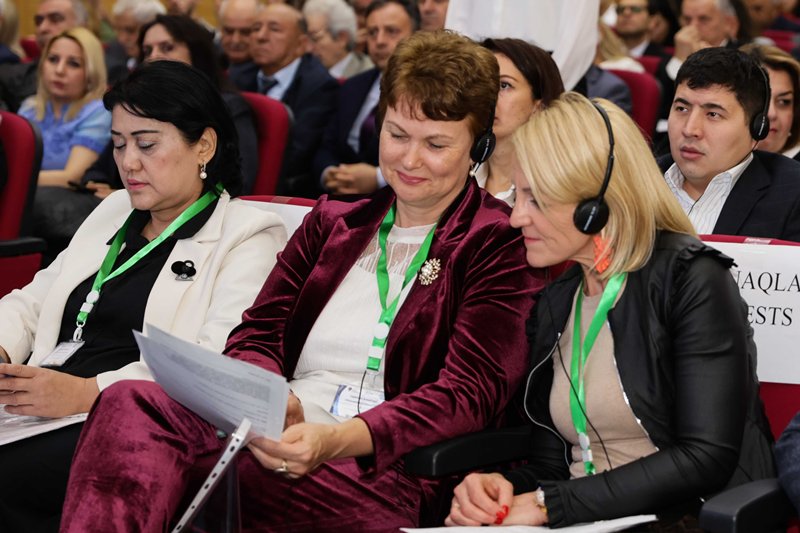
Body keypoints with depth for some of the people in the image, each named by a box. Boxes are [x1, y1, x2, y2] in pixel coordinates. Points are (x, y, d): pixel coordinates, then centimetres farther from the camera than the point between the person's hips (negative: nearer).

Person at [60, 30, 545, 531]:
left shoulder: (501, 246, 6)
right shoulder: (332, 222, 23)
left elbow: (469, 394, -7)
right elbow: (256, 334, 16)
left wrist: (337, 440, -23)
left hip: (385, 466, -5)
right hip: (281, 435, 5)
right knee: (129, 403, -29)